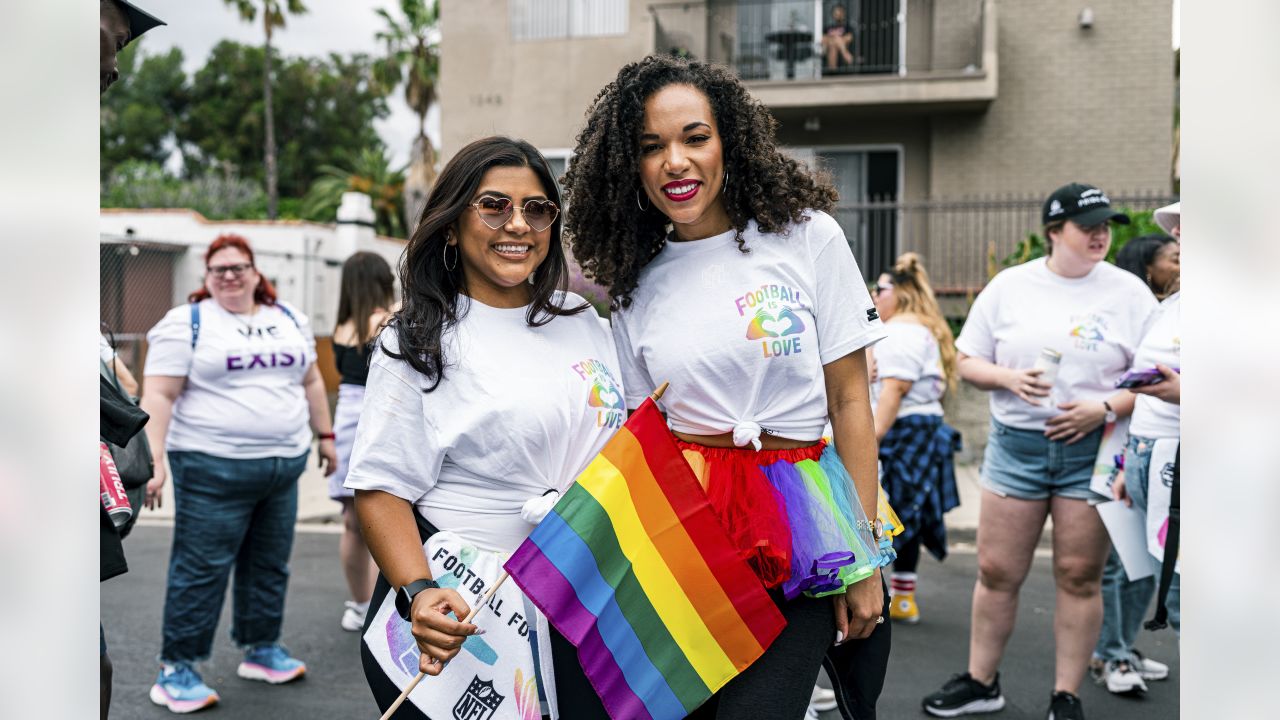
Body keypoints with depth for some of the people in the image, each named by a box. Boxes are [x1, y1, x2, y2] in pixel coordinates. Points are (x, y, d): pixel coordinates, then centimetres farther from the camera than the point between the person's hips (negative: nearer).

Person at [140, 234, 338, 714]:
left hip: (284, 463, 6)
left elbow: (311, 381, 20)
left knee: (269, 564, 14)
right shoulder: (186, 323, -5)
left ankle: (262, 650, 28)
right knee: (201, 568, -3)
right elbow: (158, 395, -10)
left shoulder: (289, 319, 12)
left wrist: (324, 434, 18)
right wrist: (153, 457, -19)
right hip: (214, 467, -6)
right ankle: (175, 671, 6)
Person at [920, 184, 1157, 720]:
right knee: (996, 571, 5)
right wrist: (1010, 378, -12)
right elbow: (966, 362, 7)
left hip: (1092, 450, -1)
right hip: (1016, 444, 1)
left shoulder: (1129, 293, 2)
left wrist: (1106, 408, -14)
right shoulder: (1010, 286, 4)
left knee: (1080, 576, 3)